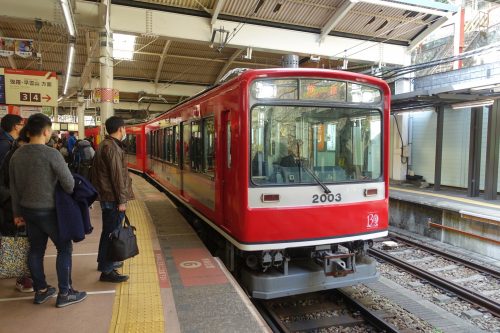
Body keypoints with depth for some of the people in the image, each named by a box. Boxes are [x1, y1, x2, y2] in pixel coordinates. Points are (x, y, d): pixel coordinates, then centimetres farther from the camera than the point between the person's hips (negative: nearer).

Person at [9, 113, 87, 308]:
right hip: (49, 211, -7)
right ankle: (64, 294, 10)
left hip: (28, 210, 7)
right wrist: (70, 200, 4)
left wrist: (17, 213, 17)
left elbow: (14, 187, 9)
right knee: (64, 248, 4)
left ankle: (40, 291, 27)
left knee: (36, 250, 15)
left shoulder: (17, 155, 3)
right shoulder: (51, 154, -19)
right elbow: (68, 182, -17)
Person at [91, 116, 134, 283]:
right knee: (112, 232, -5)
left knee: (108, 230, 20)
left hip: (106, 196, 10)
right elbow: (117, 176, -20)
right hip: (113, 197, -10)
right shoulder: (113, 147, -16)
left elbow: (97, 171, 20)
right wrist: (122, 200, -18)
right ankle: (107, 271, 2)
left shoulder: (104, 145, 15)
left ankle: (104, 261, 34)